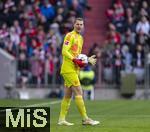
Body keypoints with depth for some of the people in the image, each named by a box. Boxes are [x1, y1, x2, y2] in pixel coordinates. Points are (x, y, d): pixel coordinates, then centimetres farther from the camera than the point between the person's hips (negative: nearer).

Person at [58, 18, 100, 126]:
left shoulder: (80, 38, 19)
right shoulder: (70, 36, -9)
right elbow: (64, 51, -18)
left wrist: (88, 60, 15)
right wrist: (75, 60, -25)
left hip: (74, 69, 9)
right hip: (69, 69, -9)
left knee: (68, 95, 10)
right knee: (79, 92, -10)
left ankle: (62, 119, 13)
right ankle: (85, 119, -9)